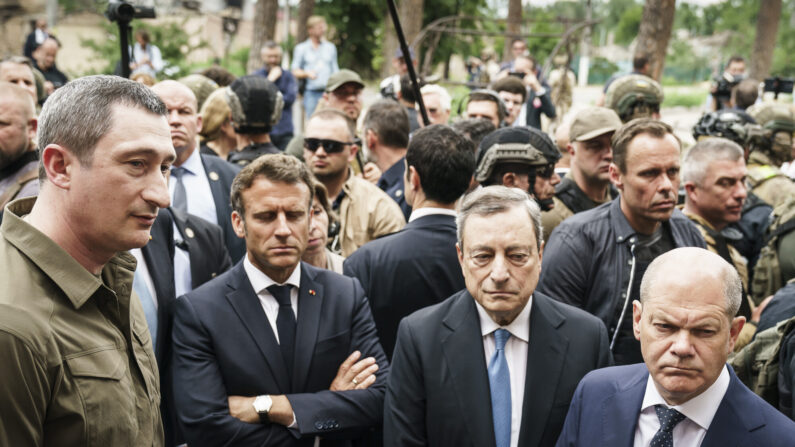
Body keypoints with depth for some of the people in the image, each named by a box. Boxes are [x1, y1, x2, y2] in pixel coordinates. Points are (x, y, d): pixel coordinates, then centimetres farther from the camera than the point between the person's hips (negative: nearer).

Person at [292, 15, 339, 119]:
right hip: (311, 93, -2)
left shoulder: (330, 47, 16)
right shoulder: (301, 48, 9)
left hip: (329, 92, 2)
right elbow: (295, 71, 7)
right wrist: (307, 73, -14)